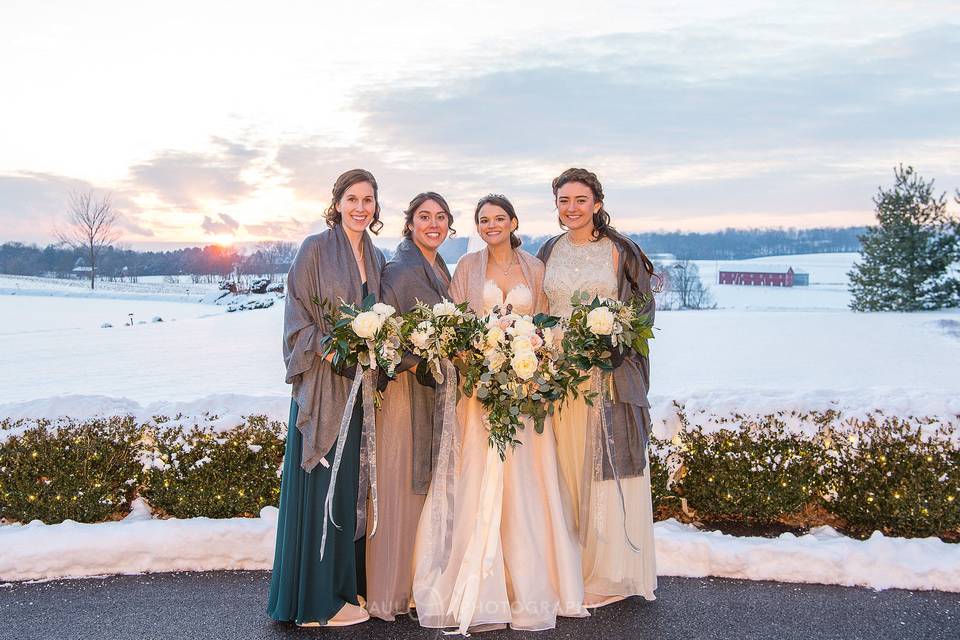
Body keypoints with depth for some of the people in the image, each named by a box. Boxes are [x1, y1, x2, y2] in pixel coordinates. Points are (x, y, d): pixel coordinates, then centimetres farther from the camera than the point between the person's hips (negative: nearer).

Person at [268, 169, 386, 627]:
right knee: (323, 486, -3)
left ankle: (350, 582, 24)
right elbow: (297, 317, -8)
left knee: (354, 484, 12)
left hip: (361, 384, 6)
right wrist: (327, 348, -20)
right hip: (324, 382, -6)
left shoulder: (376, 259, 14)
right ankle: (319, 599, 8)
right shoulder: (316, 249, -5)